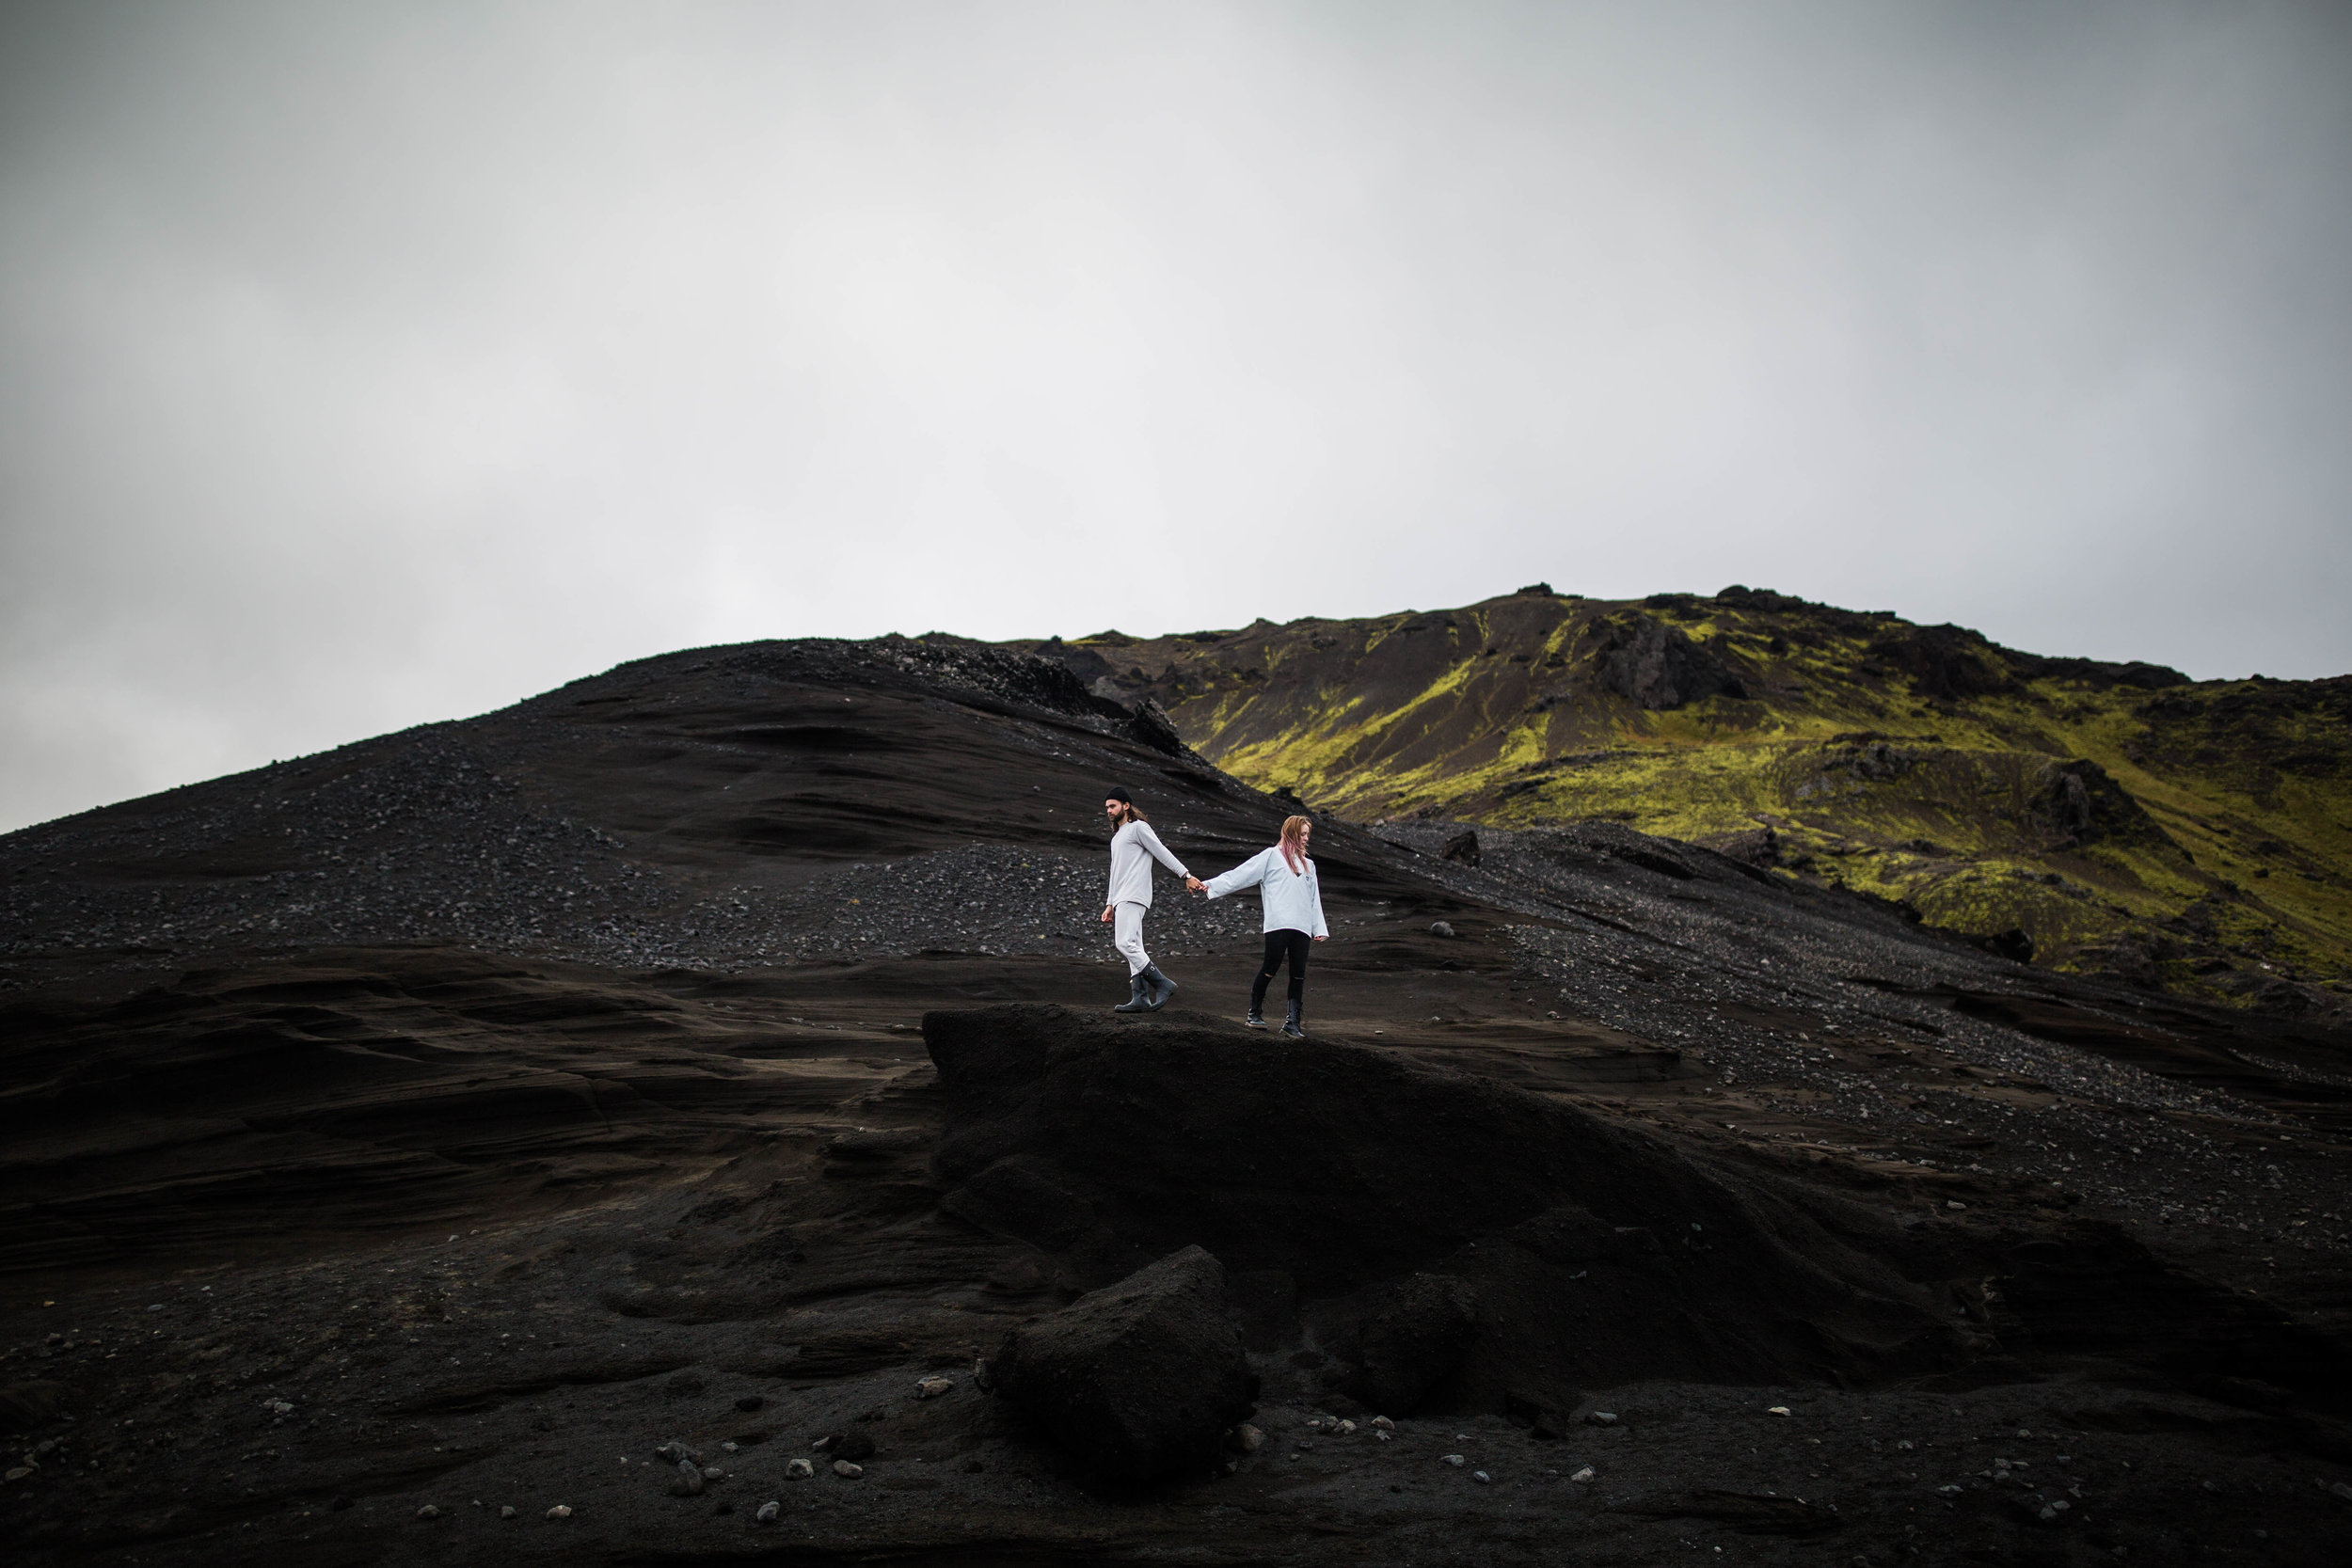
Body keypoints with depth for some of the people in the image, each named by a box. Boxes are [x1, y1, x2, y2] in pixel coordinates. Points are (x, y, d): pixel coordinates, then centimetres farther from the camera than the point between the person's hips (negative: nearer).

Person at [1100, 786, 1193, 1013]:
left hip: (1133, 898, -10)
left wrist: (1186, 875, -17)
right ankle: (1140, 999, -2)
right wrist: (1109, 905, 24)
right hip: (1121, 900, 10)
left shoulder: (1138, 827, 0)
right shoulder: (1117, 837, 27)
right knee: (1134, 948, 2)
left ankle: (1162, 984, -18)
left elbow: (1162, 852, -9)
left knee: (1125, 943, -20)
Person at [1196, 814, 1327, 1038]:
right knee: (1270, 968, -6)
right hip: (1278, 924, -5)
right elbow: (1240, 874, 1)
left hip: (1302, 927, 5)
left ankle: (1293, 1022, 3)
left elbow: (1314, 899, 25)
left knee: (1299, 974, 0)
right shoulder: (1272, 856, 8)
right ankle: (1255, 1013, 8)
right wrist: (1210, 885, -8)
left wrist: (1319, 929, 16)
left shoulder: (1308, 865, 25)